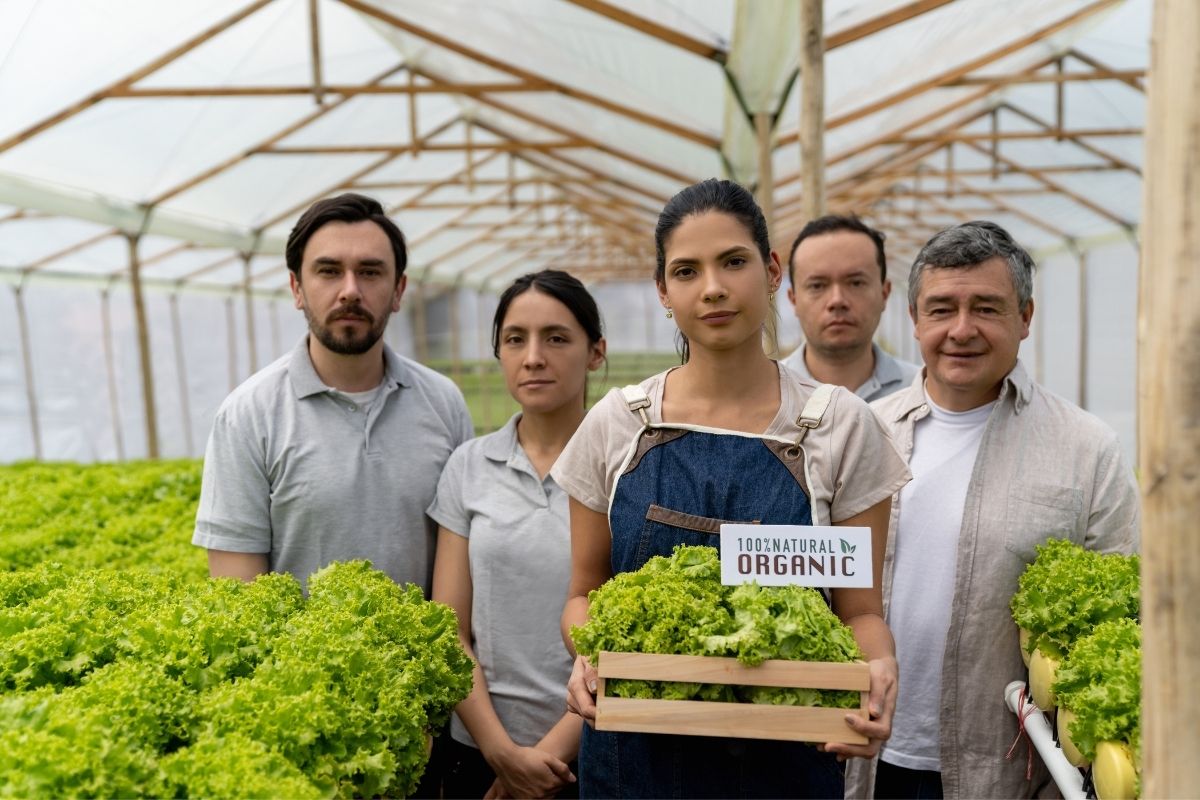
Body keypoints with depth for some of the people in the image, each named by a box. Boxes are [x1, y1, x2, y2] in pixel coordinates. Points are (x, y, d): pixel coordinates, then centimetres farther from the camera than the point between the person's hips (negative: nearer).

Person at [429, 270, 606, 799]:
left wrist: (556, 747, -13)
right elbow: (450, 629, -1)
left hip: (593, 751, -2)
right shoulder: (469, 467, 0)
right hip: (481, 750, 2)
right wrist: (501, 749, -9)